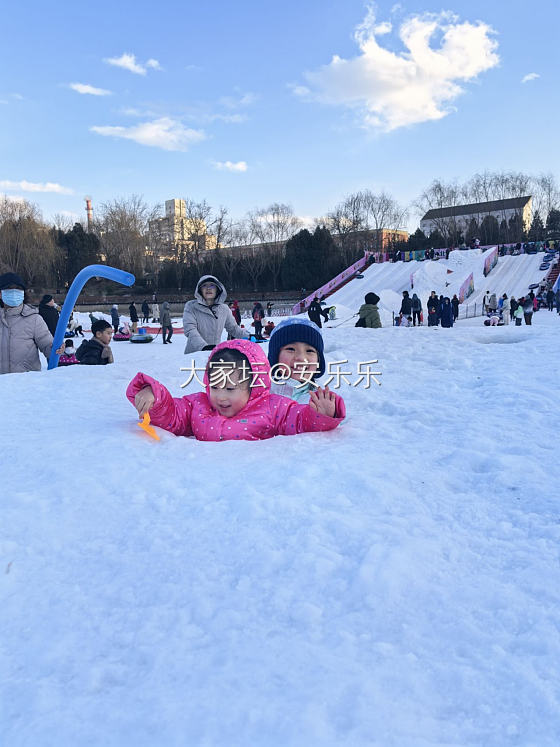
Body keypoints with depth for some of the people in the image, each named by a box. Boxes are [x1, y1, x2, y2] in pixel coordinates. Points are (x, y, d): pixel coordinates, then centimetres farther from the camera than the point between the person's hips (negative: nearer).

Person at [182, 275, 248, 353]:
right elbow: (189, 329, -14)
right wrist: (204, 346, -28)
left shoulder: (224, 309, 9)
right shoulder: (191, 306, -1)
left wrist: (249, 336, 7)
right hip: (194, 353, -3)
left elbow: (233, 328, 22)